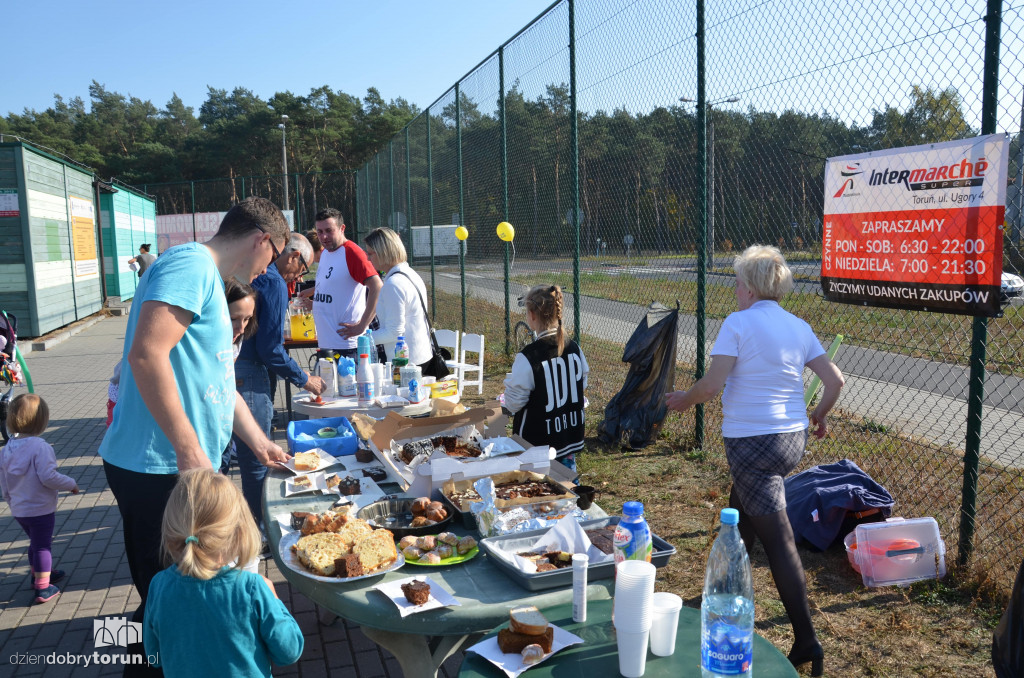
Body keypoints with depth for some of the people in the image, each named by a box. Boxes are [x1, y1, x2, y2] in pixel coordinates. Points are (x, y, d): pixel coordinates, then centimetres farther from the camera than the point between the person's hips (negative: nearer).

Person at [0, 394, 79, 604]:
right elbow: (48, 476, -27)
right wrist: (71, 484, -12)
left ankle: (38, 574, 42)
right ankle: (43, 589, 6)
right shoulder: (40, 447, -24)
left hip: (19, 511, 7)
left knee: (35, 543, 25)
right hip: (40, 510, -7)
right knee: (42, 547, 3)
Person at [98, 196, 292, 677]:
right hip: (160, 469, -10)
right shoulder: (191, 265, -14)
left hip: (186, 465, 10)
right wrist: (190, 450, -24)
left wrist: (260, 443, 31)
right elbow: (147, 353, -26)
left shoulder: (209, 279, 19)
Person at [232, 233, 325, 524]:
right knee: (257, 463, 1)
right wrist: (304, 380, -4)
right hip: (249, 380, -10)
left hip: (228, 373, 10)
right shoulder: (274, 284, -14)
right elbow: (270, 349, -17)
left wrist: (295, 371, 23)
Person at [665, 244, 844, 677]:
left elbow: (712, 385, -17)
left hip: (751, 441, -7)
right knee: (740, 519, 25)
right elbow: (834, 380, 6)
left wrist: (683, 399, 3)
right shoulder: (799, 328, 7)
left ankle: (807, 642, -1)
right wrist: (820, 416, 24)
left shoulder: (739, 322, -11)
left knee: (778, 539, -5)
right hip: (792, 439, 7)